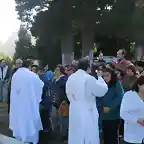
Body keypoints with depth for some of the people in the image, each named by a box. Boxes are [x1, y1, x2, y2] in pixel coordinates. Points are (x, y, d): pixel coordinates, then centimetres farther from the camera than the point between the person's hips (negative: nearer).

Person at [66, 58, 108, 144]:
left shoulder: (70, 78, 2)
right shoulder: (89, 78, -17)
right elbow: (103, 90, -7)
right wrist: (99, 77, 6)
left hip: (74, 112, 6)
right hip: (87, 112, -6)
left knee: (76, 137, 15)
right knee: (89, 137, 4)